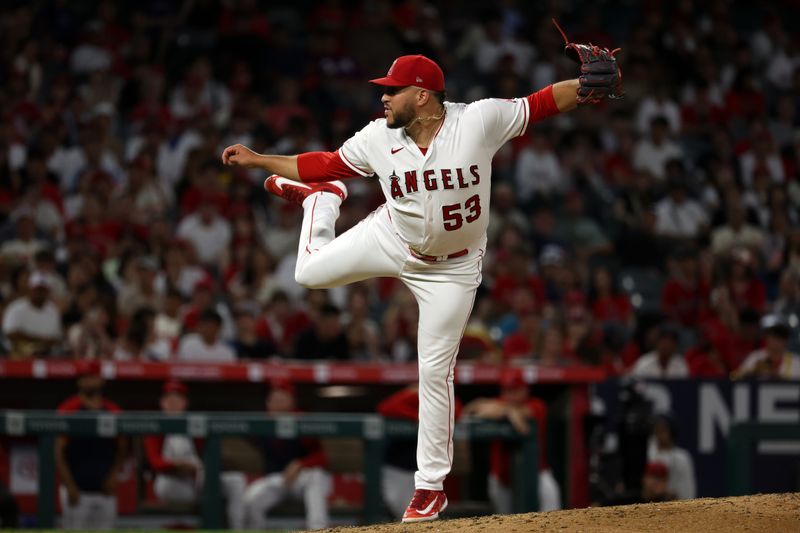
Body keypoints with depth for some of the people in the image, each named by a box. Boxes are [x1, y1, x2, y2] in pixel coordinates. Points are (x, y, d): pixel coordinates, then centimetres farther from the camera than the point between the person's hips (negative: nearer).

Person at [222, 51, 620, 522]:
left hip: (453, 267, -3)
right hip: (393, 240, 3)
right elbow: (325, 163, -4)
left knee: (435, 371, -2)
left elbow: (543, 104, -23)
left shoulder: (480, 120, -25)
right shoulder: (379, 138, -15)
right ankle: (322, 200, 37)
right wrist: (258, 160, -6)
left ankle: (431, 487, 10)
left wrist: (591, 88, -41)